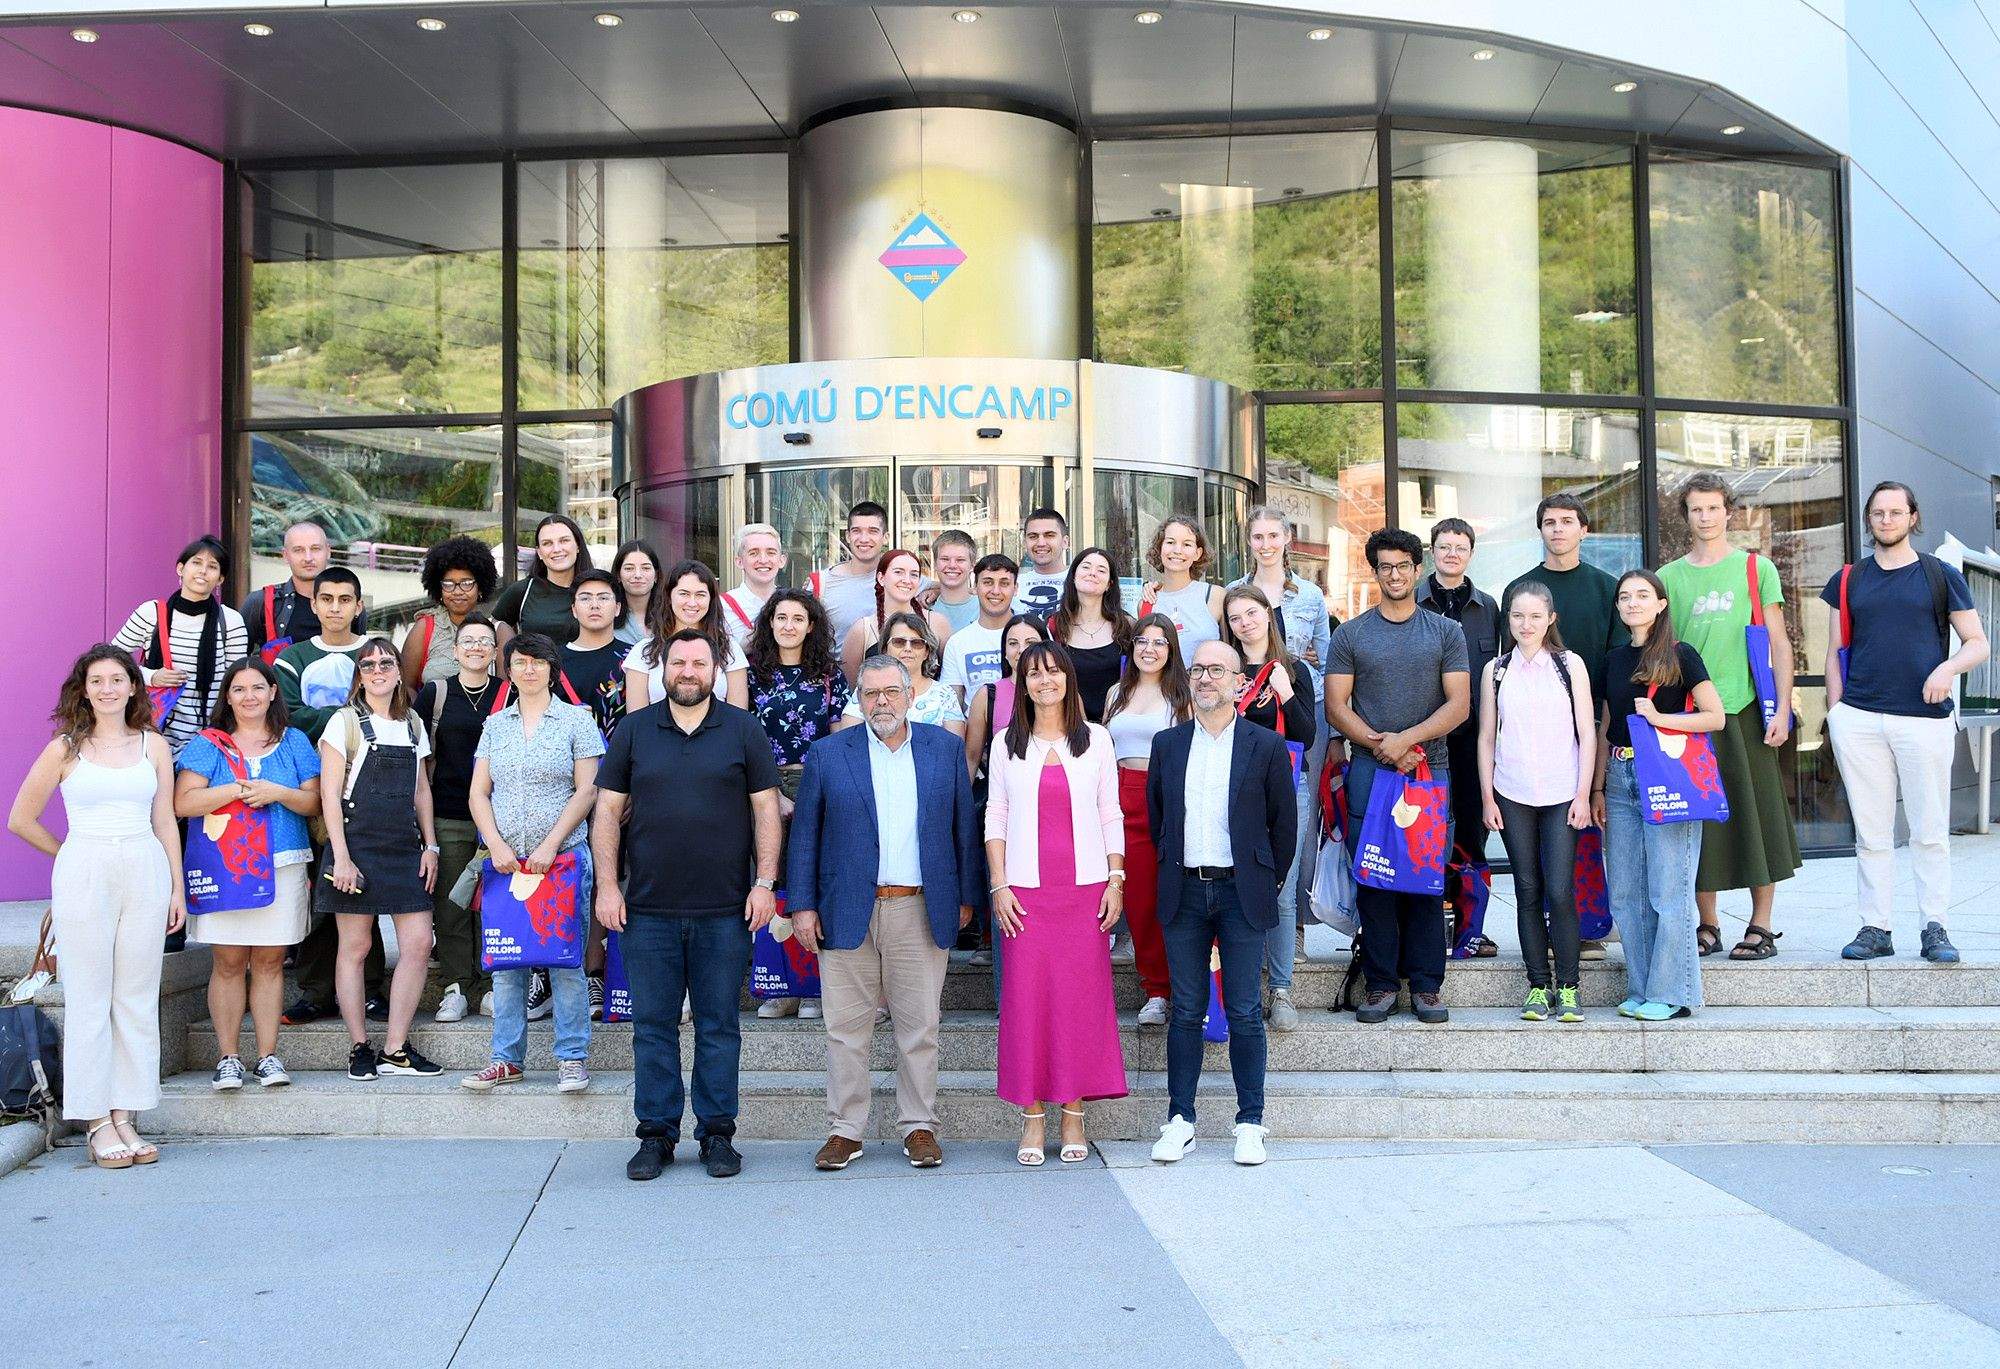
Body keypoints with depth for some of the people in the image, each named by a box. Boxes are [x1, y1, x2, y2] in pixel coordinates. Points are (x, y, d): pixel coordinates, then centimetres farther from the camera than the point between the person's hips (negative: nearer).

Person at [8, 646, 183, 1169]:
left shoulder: (153, 745, 9)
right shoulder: (65, 748, 3)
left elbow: (165, 821, 10)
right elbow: (21, 819, 9)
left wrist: (177, 887, 7)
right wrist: (75, 854, 10)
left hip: (146, 872, 2)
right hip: (83, 876, -2)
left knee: (138, 998, 3)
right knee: (88, 998, 0)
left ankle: (125, 1116, 10)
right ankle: (96, 1122, 5)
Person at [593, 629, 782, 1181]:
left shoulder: (743, 730, 5)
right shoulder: (633, 730, 7)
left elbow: (765, 808, 3)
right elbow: (607, 810, 7)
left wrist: (765, 882, -5)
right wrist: (607, 885, -1)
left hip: (725, 910, -1)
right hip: (648, 909, 1)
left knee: (719, 1026, 5)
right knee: (653, 1026, 6)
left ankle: (716, 1133, 14)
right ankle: (656, 1135, 16)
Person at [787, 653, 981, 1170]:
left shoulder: (946, 748, 7)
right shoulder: (828, 754, 4)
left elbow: (964, 825, 10)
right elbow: (804, 833, 5)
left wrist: (966, 896, 7)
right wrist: (802, 905, -1)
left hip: (922, 912, 0)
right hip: (847, 911, 0)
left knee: (919, 1027, 5)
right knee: (846, 1029, 4)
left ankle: (919, 1127, 16)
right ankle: (845, 1129, 15)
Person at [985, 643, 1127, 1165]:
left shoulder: (1096, 740, 8)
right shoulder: (1006, 744, 8)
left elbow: (1111, 815, 8)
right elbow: (995, 817, 6)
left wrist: (1116, 881, 1)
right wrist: (998, 886, -2)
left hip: (1086, 887, 0)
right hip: (1026, 890, 0)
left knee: (1082, 995, 1)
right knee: (1026, 996, -1)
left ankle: (1074, 1116, 10)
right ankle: (1033, 1118, 8)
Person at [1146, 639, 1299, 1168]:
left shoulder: (1266, 745, 0)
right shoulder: (1167, 743, 8)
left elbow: (1285, 822, 4)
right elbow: (1155, 816, 14)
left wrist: (1268, 884, 4)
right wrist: (1171, 870, 10)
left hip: (1242, 891, -2)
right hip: (1184, 892, 2)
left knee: (1244, 1013, 2)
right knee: (1186, 1011, 7)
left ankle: (1250, 1123, 12)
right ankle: (1180, 1119, 14)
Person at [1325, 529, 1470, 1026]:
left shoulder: (1446, 632, 8)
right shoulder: (1350, 635, 8)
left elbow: (1459, 704, 0)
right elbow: (1336, 706, 3)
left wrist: (1407, 738, -12)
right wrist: (1379, 743, -11)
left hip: (1430, 768, 0)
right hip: (1369, 770, 0)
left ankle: (1426, 986, 9)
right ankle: (1381, 984, 7)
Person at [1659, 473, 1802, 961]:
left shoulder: (1756, 568, 6)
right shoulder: (1669, 577, 10)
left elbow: (1778, 642, 4)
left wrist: (1782, 707, -5)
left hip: (1745, 710, -1)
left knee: (1756, 817, 0)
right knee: (1697, 824, 4)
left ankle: (1761, 926, 10)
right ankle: (1707, 925, 15)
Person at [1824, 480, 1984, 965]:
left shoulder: (1941, 576, 8)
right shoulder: (1848, 580, 13)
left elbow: (1977, 643, 9)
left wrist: (1948, 668, -12)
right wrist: (1835, 711, 6)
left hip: (1924, 720, -1)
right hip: (1859, 720, 1)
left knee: (1930, 831, 1)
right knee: (1871, 833, 4)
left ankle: (1934, 928, 9)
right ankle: (1875, 928, 10)